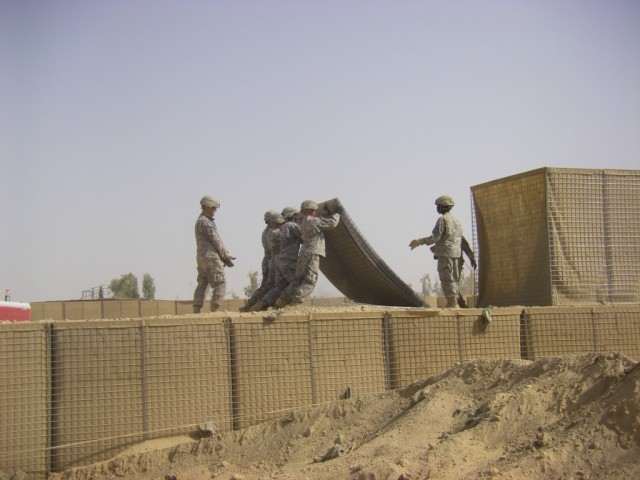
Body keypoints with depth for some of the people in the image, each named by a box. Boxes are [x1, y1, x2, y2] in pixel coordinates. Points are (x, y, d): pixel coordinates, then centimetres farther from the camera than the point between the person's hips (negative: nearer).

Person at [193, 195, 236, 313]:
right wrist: (226, 256, -5)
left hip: (201, 258, 10)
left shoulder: (200, 221, 20)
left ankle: (196, 312, 3)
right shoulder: (206, 222, -13)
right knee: (220, 284, -6)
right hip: (211, 258, -10)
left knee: (202, 285, 7)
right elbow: (216, 241, -13)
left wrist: (224, 257, 11)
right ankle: (214, 311, -11)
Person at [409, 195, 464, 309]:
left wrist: (419, 242, -10)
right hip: (456, 254, 8)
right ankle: (454, 303, 8)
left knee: (447, 279, -8)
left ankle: (452, 303, -13)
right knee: (454, 279, 10)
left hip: (445, 253, -8)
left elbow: (435, 237, -16)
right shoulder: (456, 220, 18)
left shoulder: (442, 219, -9)